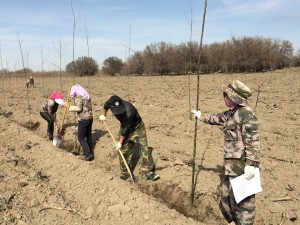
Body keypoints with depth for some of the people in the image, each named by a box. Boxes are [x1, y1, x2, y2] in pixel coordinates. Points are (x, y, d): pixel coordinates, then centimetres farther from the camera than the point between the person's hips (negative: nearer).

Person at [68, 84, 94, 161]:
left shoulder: (79, 97, -12)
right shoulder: (87, 96, 14)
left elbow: (78, 108, -22)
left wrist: (71, 107, -8)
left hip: (83, 119, -9)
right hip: (90, 118, 9)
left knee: (81, 137, 0)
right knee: (88, 135, 16)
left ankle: (87, 154, -3)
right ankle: (91, 153, 23)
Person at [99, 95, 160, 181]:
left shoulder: (129, 112, -39)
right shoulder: (111, 103, -22)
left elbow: (125, 129, -26)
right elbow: (105, 106, 7)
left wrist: (120, 142, -14)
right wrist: (103, 114, -10)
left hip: (137, 127, -5)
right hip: (124, 126, 5)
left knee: (144, 148, -15)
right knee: (123, 150, 4)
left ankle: (149, 173, -11)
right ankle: (125, 173, 20)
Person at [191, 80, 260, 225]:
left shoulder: (246, 113, -15)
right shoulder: (231, 114, 13)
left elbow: (252, 141, -20)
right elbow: (216, 119, 33)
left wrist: (252, 164, -24)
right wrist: (200, 116, 47)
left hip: (242, 165, -10)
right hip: (231, 164, 10)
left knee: (243, 200, -1)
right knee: (226, 195, 19)